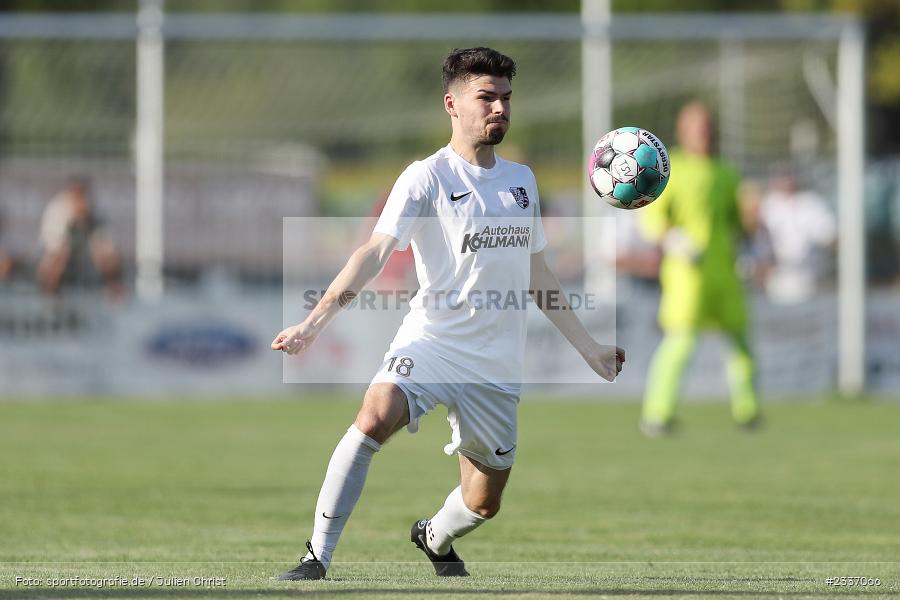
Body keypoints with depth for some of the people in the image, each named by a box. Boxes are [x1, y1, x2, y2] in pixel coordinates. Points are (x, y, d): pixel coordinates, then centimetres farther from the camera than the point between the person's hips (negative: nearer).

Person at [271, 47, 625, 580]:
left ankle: (435, 539, 44)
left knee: (483, 504, 8)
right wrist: (315, 322, -28)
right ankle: (317, 560, -30)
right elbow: (375, 252, -15)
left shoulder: (521, 180, 14)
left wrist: (588, 347, 28)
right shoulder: (427, 177, -4)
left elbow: (537, 275, 24)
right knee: (376, 417, -33)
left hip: (497, 367, 5)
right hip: (432, 341, -5)